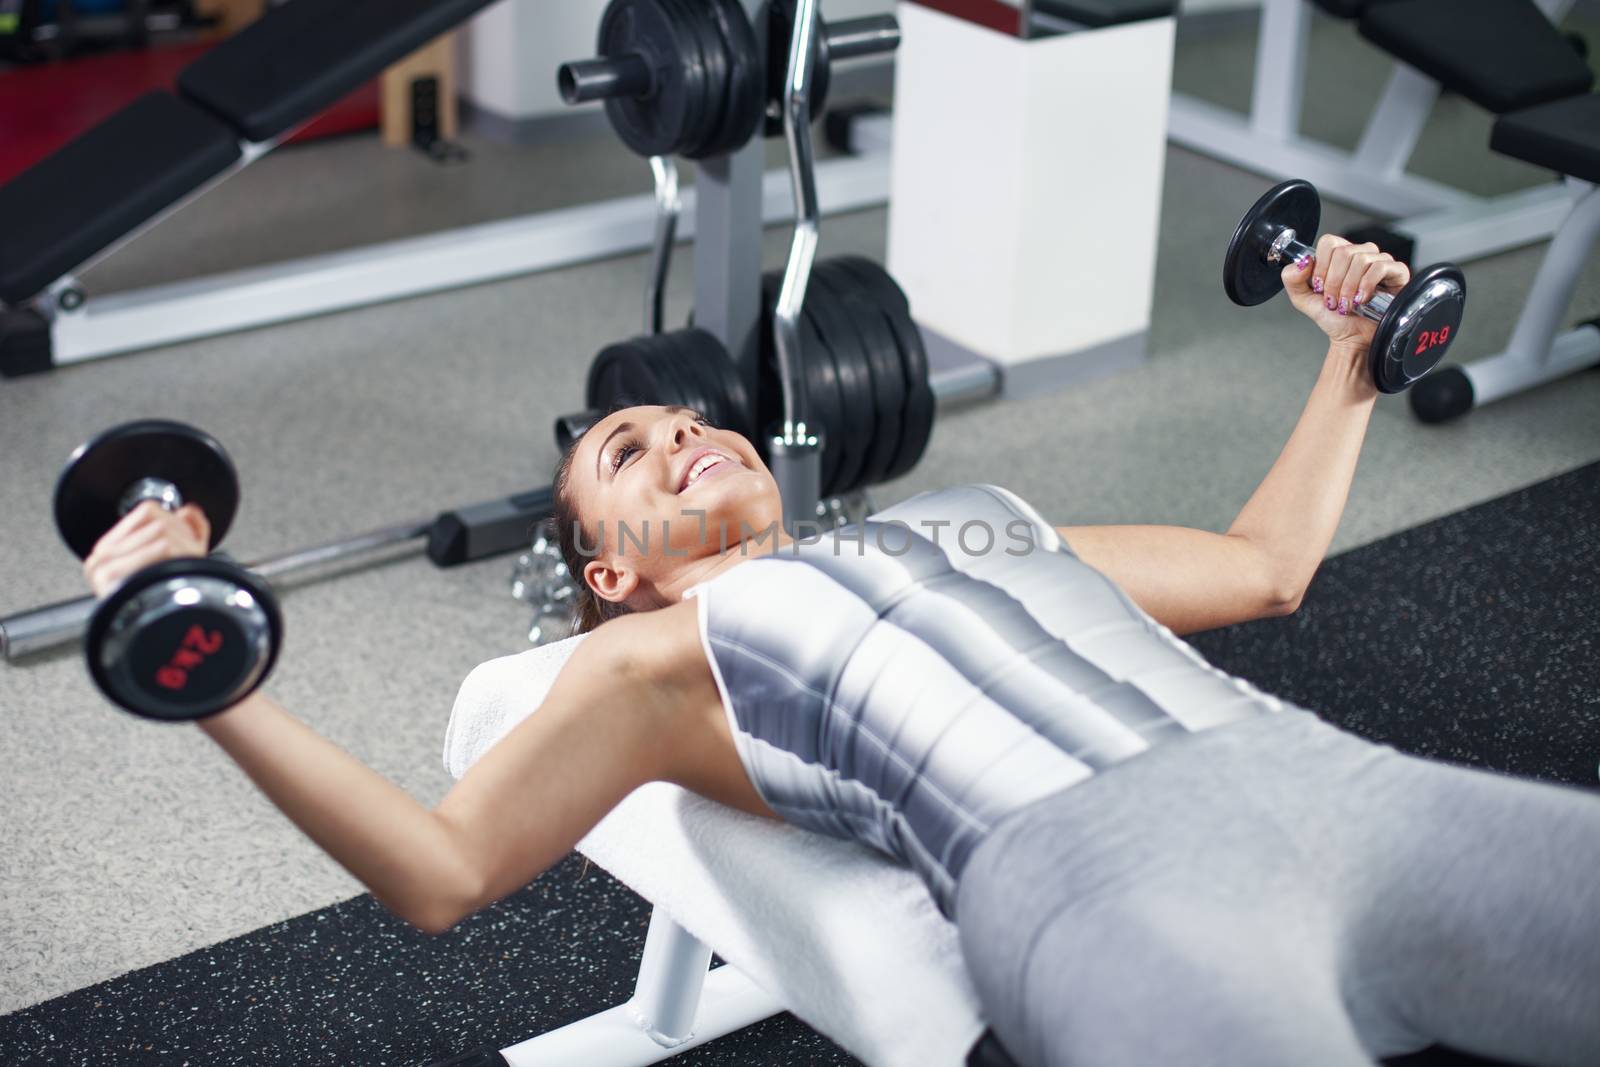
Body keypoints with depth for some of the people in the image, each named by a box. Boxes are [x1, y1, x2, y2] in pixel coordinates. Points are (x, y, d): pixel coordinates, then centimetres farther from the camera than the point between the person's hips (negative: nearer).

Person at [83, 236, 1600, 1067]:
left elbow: (1267, 563, 42)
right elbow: (442, 871, 11)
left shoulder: (977, 519, 35)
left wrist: (1349, 351, 44)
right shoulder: (661, 656, 21)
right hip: (1111, 890, -6)